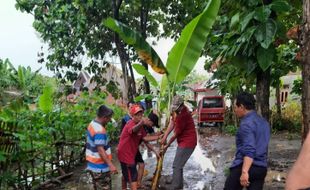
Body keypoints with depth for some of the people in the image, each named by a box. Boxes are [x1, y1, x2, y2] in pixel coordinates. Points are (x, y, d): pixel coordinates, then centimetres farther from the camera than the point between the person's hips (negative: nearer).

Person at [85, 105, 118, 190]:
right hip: (100, 167, -10)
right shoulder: (99, 130, -25)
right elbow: (100, 150, -29)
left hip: (93, 165, 10)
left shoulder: (92, 124, 7)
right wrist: (110, 165, -31)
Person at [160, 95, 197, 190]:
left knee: (176, 166, -10)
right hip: (184, 142, 10)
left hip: (187, 143, -10)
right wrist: (164, 136, -10)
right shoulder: (178, 111, 2)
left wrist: (167, 145, -4)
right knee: (178, 165, 20)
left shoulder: (182, 116, -25)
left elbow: (176, 134, -16)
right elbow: (172, 122, 0)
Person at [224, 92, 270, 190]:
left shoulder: (246, 124, -14)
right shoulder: (263, 122, 14)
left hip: (243, 167, -8)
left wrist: (244, 171, -30)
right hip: (262, 168, 8)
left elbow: (249, 150, -24)